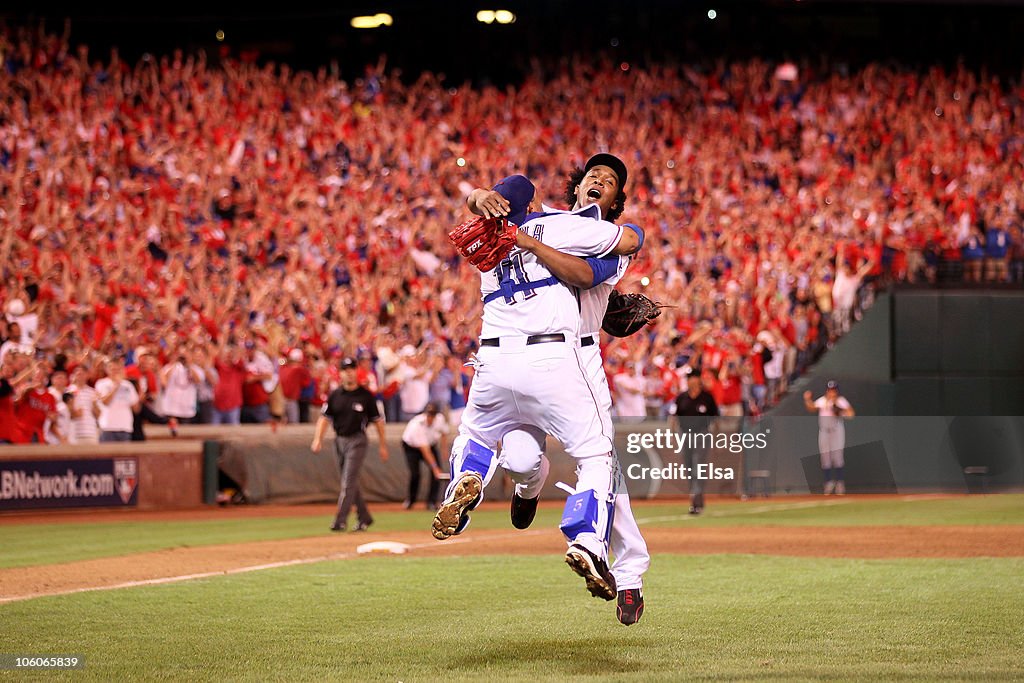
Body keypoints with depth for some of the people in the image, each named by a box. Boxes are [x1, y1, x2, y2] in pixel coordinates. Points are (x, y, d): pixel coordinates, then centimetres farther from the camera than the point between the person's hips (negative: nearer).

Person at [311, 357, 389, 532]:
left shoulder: (365, 395, -3)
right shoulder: (334, 395, 6)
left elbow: (377, 420, 2)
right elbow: (325, 418, 5)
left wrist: (383, 446, 2)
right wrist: (318, 439, -10)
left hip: (357, 440, -5)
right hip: (339, 441, 5)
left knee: (348, 482, -12)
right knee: (350, 483, 11)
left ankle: (340, 520, -15)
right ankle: (364, 517, 24)